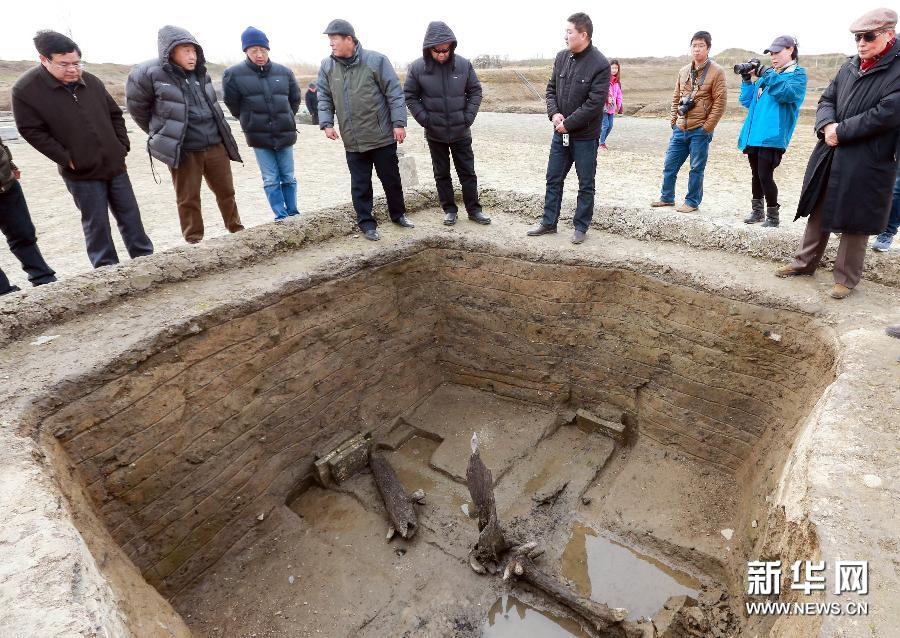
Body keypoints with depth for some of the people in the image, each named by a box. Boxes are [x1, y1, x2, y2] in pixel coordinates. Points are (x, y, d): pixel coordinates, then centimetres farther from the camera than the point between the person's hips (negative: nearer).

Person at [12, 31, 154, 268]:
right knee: (96, 224, 2)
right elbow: (32, 131, -8)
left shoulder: (91, 81, 4)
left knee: (131, 217, 10)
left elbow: (115, 114, 15)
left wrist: (123, 145, 5)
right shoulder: (26, 89, -8)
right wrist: (67, 160, -13)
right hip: (81, 172, -4)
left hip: (115, 164, 4)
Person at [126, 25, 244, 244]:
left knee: (226, 191, 12)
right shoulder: (152, 74, -8)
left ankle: (237, 231, 28)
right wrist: (160, 131, 12)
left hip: (215, 145, 5)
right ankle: (194, 242, 14)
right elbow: (136, 105, 4)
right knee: (188, 200, 4)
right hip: (183, 150, -4)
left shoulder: (201, 73, 9)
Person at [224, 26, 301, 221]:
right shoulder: (234, 74, -4)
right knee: (271, 180, -1)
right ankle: (281, 217, 5)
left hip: (285, 134, 2)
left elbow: (295, 99, 16)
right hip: (259, 136, -2)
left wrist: (285, 119, 15)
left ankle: (292, 214, 17)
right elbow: (232, 104, 4)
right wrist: (250, 121, 8)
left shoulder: (284, 72, 4)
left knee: (288, 178, 8)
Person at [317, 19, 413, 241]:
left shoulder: (375, 60, -8)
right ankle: (366, 222, 18)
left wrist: (398, 123, -13)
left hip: (383, 137, -3)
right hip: (352, 142, 3)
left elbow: (394, 94, -8)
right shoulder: (327, 66, 4)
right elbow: (324, 98, 10)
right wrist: (326, 123, -3)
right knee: (360, 185, 6)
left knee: (391, 179, 10)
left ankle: (398, 214, 30)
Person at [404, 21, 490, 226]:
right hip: (435, 134, 0)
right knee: (442, 174, 10)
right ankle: (449, 209, 22)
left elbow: (475, 91, 4)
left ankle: (474, 209, 18)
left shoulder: (463, 64, -5)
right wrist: (424, 119, -9)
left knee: (468, 172, 7)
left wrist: (469, 116, -6)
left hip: (461, 132, 1)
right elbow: (410, 96, 0)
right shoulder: (417, 68, -8)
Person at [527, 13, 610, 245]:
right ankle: (549, 223, 24)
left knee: (586, 185, 6)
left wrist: (568, 123, -17)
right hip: (560, 133, 6)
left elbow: (595, 103, -18)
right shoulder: (561, 57, 4)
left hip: (585, 136, -6)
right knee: (553, 180, 12)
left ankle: (581, 227, 18)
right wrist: (554, 113, -8)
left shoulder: (600, 64, -14)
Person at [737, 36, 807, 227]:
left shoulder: (798, 73, 2)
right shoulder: (769, 73, 20)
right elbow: (748, 102, 18)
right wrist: (747, 79, 6)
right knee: (756, 174, 12)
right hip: (754, 135, 6)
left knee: (765, 176, -10)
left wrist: (765, 74, -17)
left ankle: (773, 216, 2)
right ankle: (757, 211, 25)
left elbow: (787, 94, -19)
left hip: (772, 136, -6)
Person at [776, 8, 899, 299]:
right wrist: (827, 125, -9)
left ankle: (846, 278, 16)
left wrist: (841, 132, -15)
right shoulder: (850, 67, 11)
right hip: (830, 154, 6)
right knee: (819, 210, 14)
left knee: (855, 221, 3)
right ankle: (805, 262, 29)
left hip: (867, 163, -6)